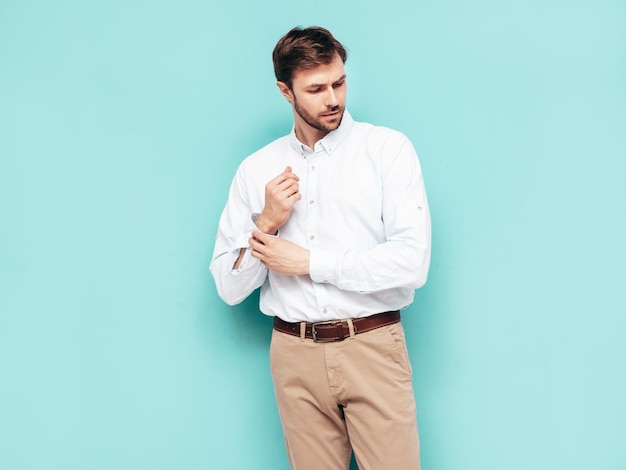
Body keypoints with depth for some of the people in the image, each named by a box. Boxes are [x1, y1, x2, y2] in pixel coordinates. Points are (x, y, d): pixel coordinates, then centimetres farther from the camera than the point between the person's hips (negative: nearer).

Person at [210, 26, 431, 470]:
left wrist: (308, 262, -9)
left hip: (373, 348, -2)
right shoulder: (257, 169, 7)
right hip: (295, 354, 3)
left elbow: (412, 261, -14)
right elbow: (230, 288, 6)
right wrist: (266, 223, -10)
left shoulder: (388, 148, -3)